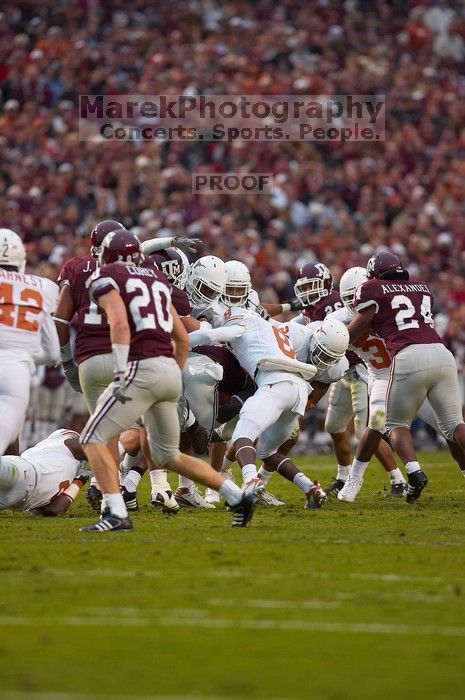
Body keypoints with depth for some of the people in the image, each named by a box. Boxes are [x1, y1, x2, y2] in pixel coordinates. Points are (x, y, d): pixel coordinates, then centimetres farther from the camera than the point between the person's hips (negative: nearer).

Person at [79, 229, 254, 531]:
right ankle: (238, 497, 15)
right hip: (171, 370, 7)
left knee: (94, 439, -2)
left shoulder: (106, 278, 3)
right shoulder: (156, 278, 24)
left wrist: (121, 374, -19)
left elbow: (120, 324, -15)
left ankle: (116, 514, -16)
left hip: (143, 369, -7)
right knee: (169, 455, 20)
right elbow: (183, 340, 24)